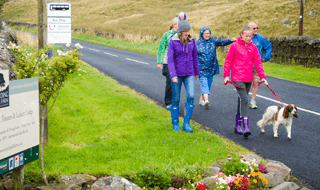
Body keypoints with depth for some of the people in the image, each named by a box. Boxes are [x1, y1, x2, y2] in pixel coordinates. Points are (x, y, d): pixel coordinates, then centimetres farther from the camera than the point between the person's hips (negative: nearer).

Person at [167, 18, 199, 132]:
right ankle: (175, 124, 19)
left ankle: (186, 124, -4)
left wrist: (196, 72, 18)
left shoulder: (192, 41, 2)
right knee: (176, 99, 4)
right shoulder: (173, 42, -8)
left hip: (189, 74, 3)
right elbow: (170, 60, -11)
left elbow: (194, 57, 12)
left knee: (191, 96, -12)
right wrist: (173, 75, -21)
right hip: (177, 74, -2)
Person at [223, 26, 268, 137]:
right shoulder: (235, 46, -3)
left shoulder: (253, 47, 7)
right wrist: (226, 75, -3)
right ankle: (246, 127, -20)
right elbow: (228, 61, 1)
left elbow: (258, 62, 9)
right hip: (237, 78, -5)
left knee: (242, 100, 13)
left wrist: (262, 77, 4)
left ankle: (238, 126, 24)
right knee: (244, 99, -17)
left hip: (248, 78, 5)